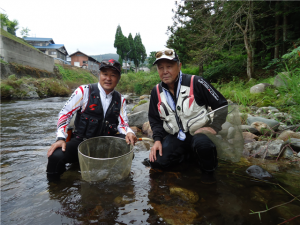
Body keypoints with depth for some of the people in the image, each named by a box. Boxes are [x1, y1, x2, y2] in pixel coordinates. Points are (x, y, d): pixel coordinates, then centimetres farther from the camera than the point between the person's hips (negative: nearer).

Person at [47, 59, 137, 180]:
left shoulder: (120, 100, 6)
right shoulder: (84, 91, -6)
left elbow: (122, 124, 2)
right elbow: (65, 114, -4)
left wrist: (129, 132, -21)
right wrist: (61, 138, -16)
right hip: (81, 141, -2)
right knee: (56, 156, -29)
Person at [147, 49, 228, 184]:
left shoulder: (195, 83, -12)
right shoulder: (156, 92, 3)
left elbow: (221, 105, -6)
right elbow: (155, 120, 12)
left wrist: (214, 127, -17)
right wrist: (157, 139, -2)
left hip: (198, 132, -4)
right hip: (174, 137, 5)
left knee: (203, 143, -38)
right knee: (157, 162, -13)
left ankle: (208, 171, -2)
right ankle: (191, 154, 12)